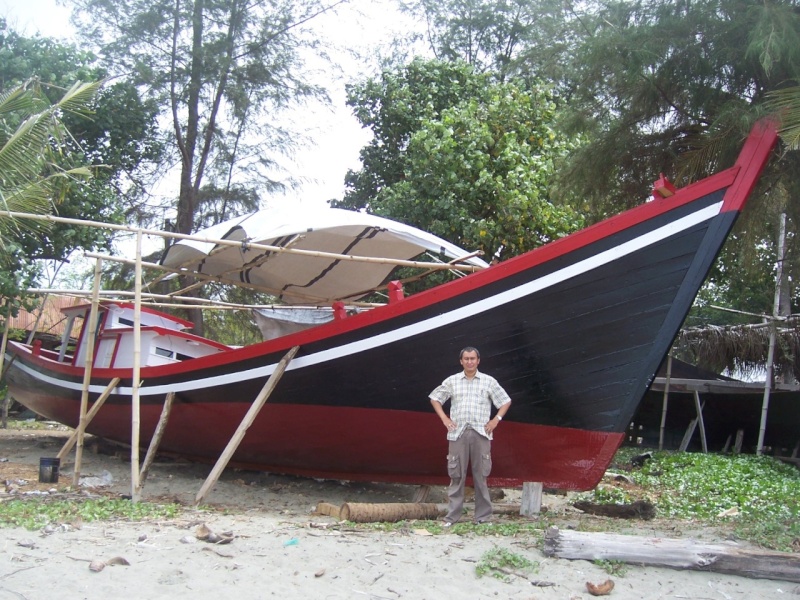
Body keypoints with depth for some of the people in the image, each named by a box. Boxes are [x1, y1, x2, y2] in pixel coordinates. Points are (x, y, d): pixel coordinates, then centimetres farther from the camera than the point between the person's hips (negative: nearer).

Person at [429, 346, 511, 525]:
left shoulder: (488, 381, 6)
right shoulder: (452, 381, 8)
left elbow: (506, 401, 12)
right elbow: (434, 398, 16)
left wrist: (496, 419, 1)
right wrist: (444, 418, 6)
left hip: (481, 433, 0)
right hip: (458, 433, 1)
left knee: (481, 476, 2)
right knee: (456, 475, 1)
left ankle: (483, 517, 9)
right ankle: (452, 516, 6)